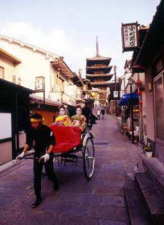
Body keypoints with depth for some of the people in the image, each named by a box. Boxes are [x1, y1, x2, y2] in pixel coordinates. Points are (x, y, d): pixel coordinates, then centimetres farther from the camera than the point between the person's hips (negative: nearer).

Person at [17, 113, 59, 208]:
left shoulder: (47, 129, -20)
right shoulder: (30, 130, -6)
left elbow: (52, 143, -16)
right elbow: (28, 143, 6)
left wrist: (48, 154, -28)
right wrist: (23, 152, -6)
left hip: (47, 154, -4)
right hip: (37, 155, 4)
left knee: (50, 173, 8)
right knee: (37, 176, 4)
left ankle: (56, 182, 43)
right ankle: (38, 197, 17)